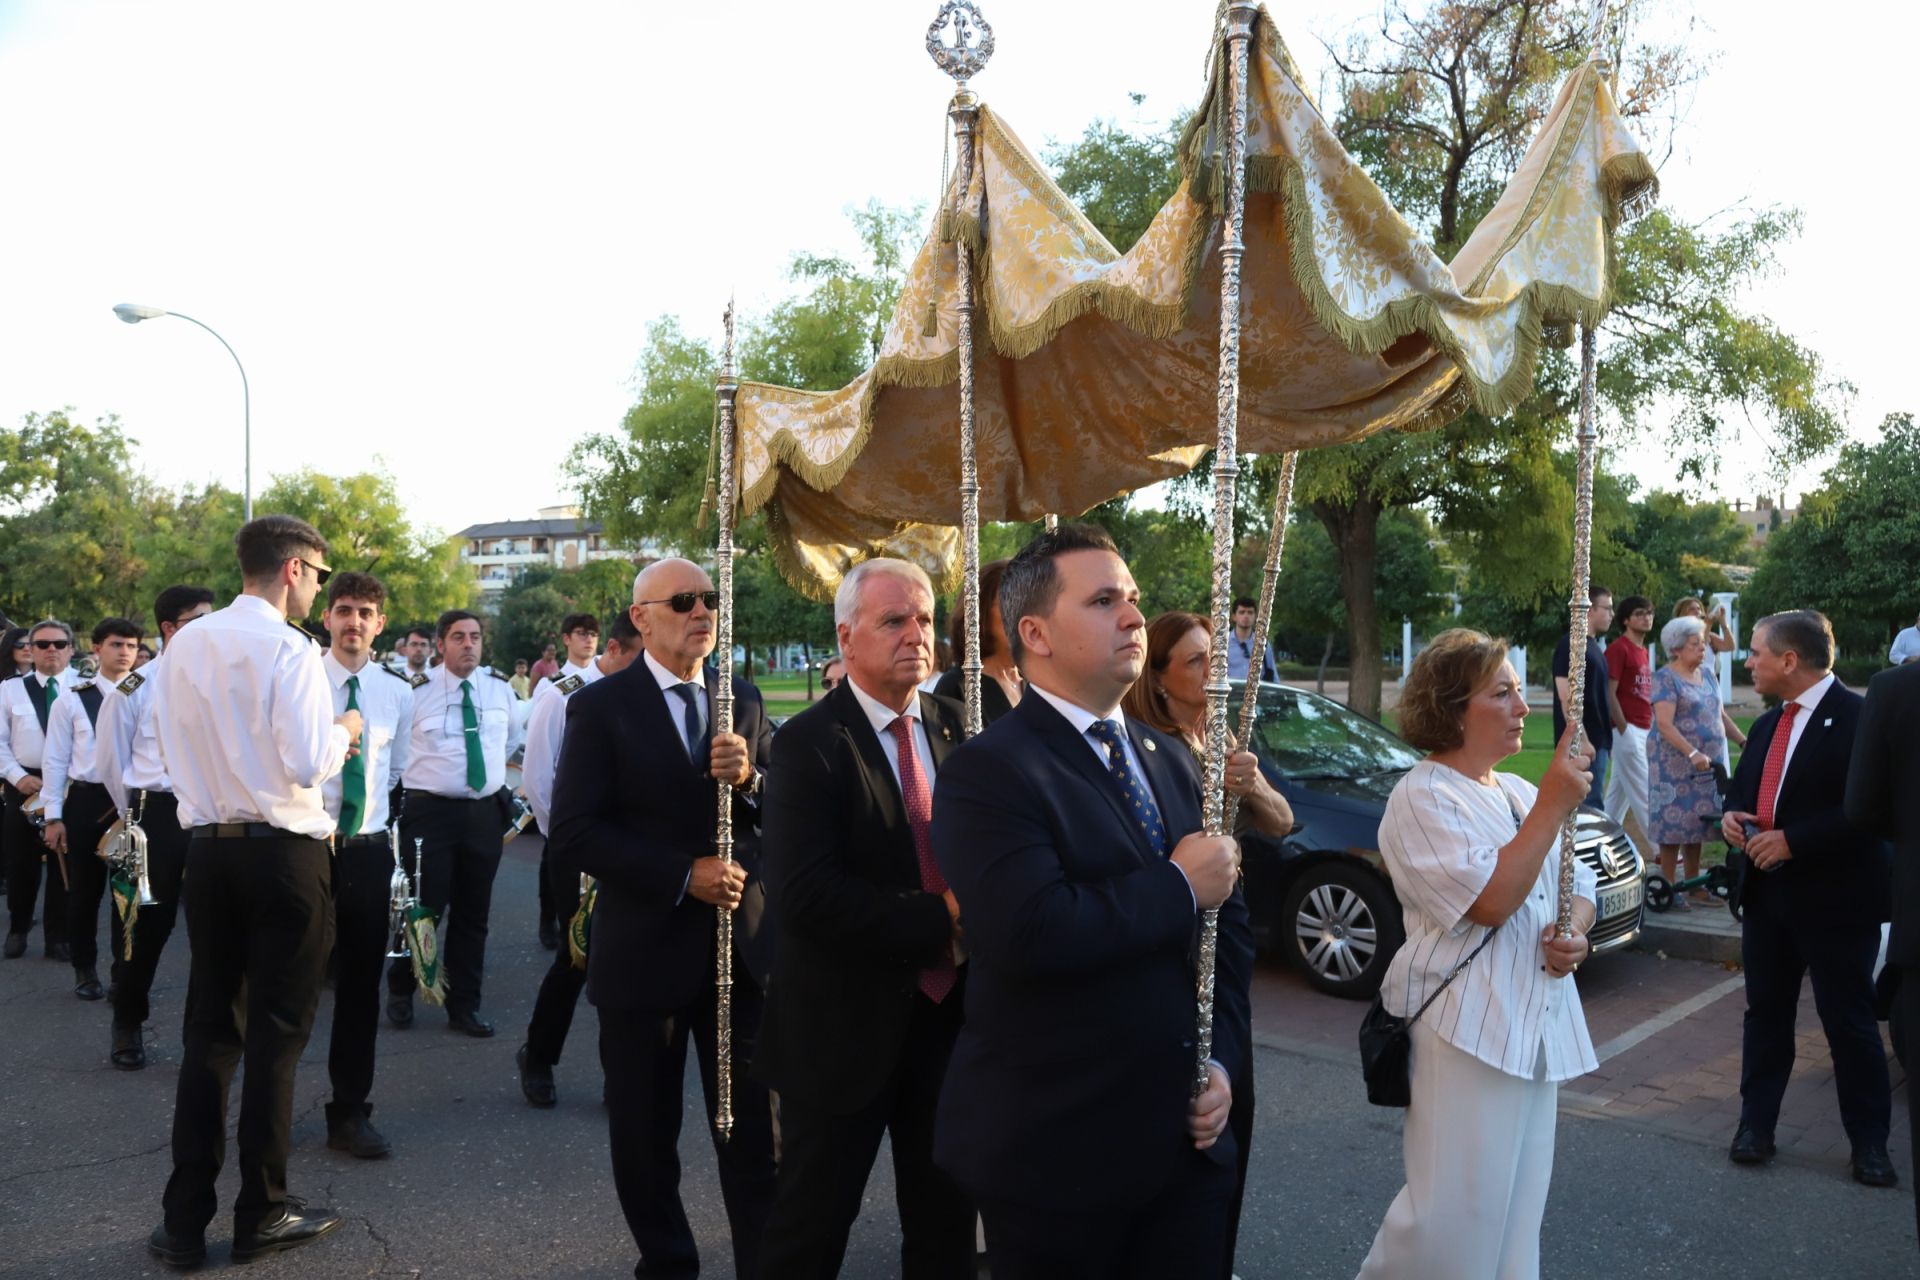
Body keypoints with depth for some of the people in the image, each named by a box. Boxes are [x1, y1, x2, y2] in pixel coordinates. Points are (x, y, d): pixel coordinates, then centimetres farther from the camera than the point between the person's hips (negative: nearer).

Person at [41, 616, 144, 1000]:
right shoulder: (71, 702, 0)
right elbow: (56, 762, 1)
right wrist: (54, 816, -3)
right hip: (86, 802, 0)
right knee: (85, 892, 8)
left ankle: (126, 970, 21)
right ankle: (85, 971, 25)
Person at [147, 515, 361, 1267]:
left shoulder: (185, 645, 7)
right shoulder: (289, 649, -14)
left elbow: (175, 748, 12)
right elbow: (307, 764, -19)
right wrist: (342, 731, 0)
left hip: (208, 850, 6)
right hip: (283, 854, -6)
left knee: (209, 1029, 13)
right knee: (276, 1032, 5)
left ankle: (185, 1221, 18)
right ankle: (261, 1215, 16)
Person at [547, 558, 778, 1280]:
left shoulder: (745, 700, 7)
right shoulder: (600, 707, -5)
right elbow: (573, 835, -13)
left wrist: (750, 778, -15)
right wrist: (681, 875, -19)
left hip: (740, 945, 3)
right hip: (645, 950, -2)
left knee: (753, 1127, 8)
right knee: (646, 1133, 13)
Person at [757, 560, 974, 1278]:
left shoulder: (953, 725, 3)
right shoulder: (809, 742, -15)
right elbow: (802, 897, -25)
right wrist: (942, 922, -24)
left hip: (950, 1009, 6)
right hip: (846, 1024, -5)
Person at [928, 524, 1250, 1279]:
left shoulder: (1170, 759, 10)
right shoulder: (987, 771, -15)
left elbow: (1229, 920, 13)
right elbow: (1032, 933, -30)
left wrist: (1221, 1059, 0)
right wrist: (1179, 888, -18)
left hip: (1184, 1139, 6)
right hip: (1055, 1151, -6)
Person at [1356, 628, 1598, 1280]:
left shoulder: (1520, 792, 13)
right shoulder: (1422, 798, -11)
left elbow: (1580, 887, 21)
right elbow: (1490, 901, -21)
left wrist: (1575, 934, -2)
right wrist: (1552, 807, -18)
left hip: (1539, 1025, 8)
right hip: (1466, 1028, -8)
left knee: (1519, 1207, 15)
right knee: (1456, 1211, -5)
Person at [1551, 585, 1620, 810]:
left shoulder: (1594, 645, 17)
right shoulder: (1570, 644, -12)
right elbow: (1567, 696, -18)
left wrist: (1609, 735, 20)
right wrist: (1579, 738, -22)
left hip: (1598, 739, 10)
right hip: (1583, 740, -10)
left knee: (1593, 801, 12)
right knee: (1591, 804, -10)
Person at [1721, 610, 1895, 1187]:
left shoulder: (1858, 717, -15)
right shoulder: (1767, 725, 11)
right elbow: (1742, 789, 19)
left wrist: (1793, 840, -23)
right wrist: (1732, 815, -3)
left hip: (1834, 898, -7)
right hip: (1767, 893, 7)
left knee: (1849, 1021, 6)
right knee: (1765, 1012, 13)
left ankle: (1869, 1141, 21)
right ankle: (1756, 1124, 23)